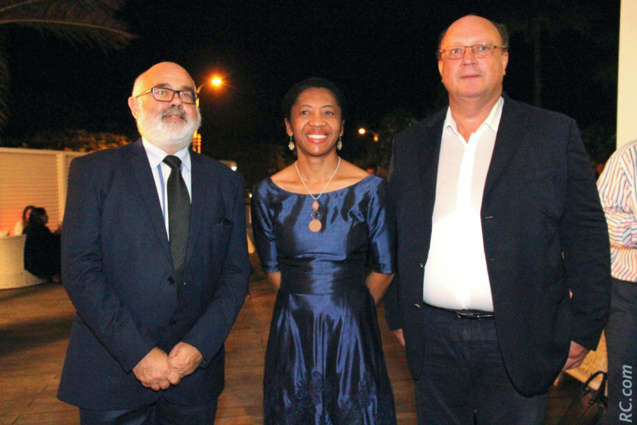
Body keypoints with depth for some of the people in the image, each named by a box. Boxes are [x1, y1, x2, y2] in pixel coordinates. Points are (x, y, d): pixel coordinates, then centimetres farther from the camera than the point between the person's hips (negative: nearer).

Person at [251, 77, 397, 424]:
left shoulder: (370, 189, -6)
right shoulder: (268, 193, -2)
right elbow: (271, 267, 10)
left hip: (352, 333, -1)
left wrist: (350, 307, 6)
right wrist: (301, 304, 6)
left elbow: (385, 267, 3)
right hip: (291, 333, 1)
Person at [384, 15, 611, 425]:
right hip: (434, 340, 3)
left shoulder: (555, 133, 0)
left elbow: (587, 236, -1)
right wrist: (398, 317, 10)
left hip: (518, 342, -2)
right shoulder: (411, 143, 7)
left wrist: (583, 330, -4)